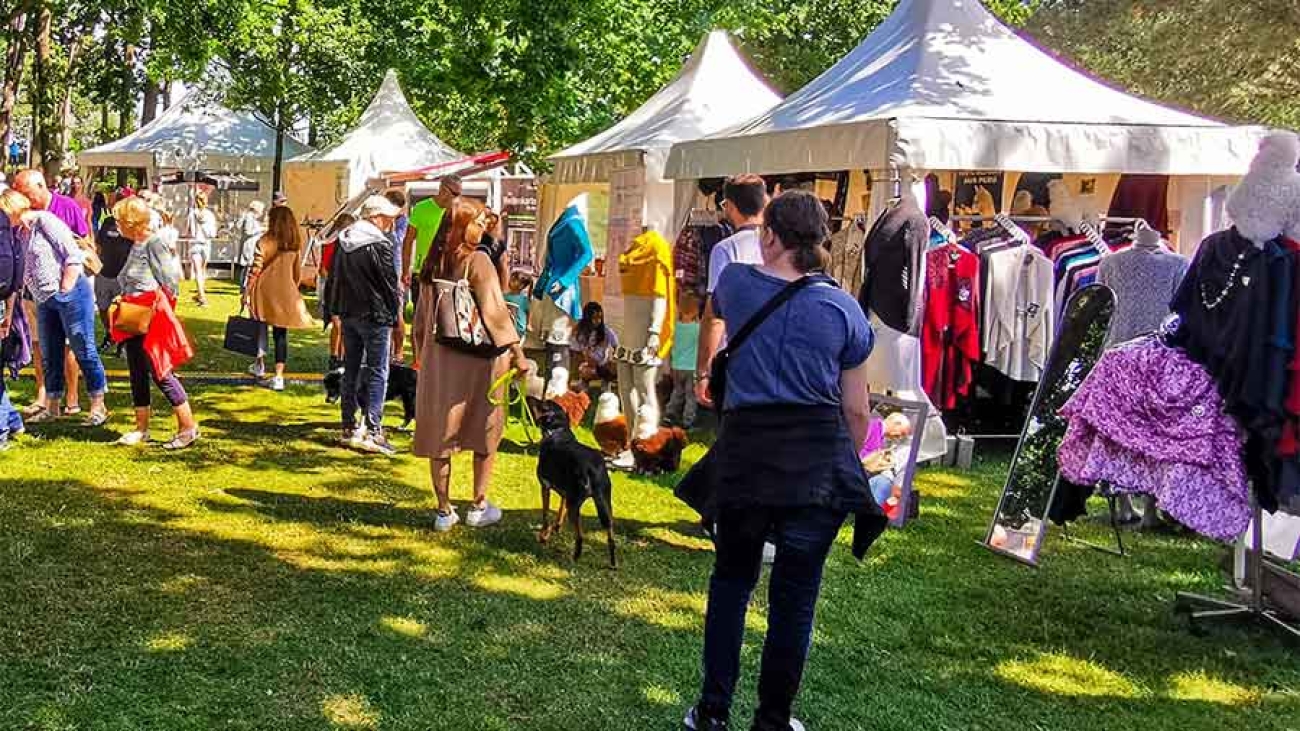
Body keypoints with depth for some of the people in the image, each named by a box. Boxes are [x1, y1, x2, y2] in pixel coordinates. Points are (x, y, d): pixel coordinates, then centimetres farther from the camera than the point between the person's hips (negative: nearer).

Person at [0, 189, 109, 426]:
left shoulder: (44, 221, -9)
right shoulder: (20, 233, 14)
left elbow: (73, 256, -13)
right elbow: (25, 268, 20)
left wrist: (64, 291, -12)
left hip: (70, 294, -8)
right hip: (44, 301, 8)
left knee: (84, 350, -3)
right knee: (50, 355, 13)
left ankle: (98, 406, 4)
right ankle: (52, 408, 23)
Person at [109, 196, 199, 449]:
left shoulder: (153, 244, -13)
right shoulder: (135, 246, 14)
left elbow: (171, 281, -16)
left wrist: (158, 307, -13)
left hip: (152, 317, -9)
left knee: (161, 372, -8)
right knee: (137, 374, 12)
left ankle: (188, 427, -1)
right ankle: (141, 429, 20)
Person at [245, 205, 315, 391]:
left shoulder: (265, 242, -9)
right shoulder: (296, 244, 2)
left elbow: (255, 270, -11)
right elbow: (298, 272, 7)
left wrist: (247, 292, -7)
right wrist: (294, 289, 20)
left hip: (264, 291, -2)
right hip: (285, 292, 2)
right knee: (281, 334, 4)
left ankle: (260, 364, 30)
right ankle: (278, 376, -2)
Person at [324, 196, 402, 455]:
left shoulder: (343, 241, 9)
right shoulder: (380, 244, -14)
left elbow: (333, 278, 14)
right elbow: (390, 283, -11)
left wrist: (336, 310, 19)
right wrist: (394, 315, 0)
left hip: (348, 314, 7)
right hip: (375, 316, -7)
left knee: (351, 370, 14)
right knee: (377, 373, -4)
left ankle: (349, 427, 18)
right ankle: (372, 431, -10)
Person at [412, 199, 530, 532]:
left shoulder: (433, 263, 6)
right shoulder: (478, 260, -12)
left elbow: (422, 313, 13)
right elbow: (495, 311, -18)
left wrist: (421, 351, 22)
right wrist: (517, 353, -16)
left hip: (437, 359, 5)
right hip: (477, 358, -5)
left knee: (440, 435, 9)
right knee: (486, 434, 12)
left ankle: (444, 511, 14)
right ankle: (479, 507, 18)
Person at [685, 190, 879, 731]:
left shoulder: (736, 283, 3)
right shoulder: (843, 308, 0)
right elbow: (856, 410, 4)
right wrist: (847, 466, 18)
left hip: (745, 449, 1)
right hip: (818, 461, -1)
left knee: (732, 580, 17)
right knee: (795, 596, 9)